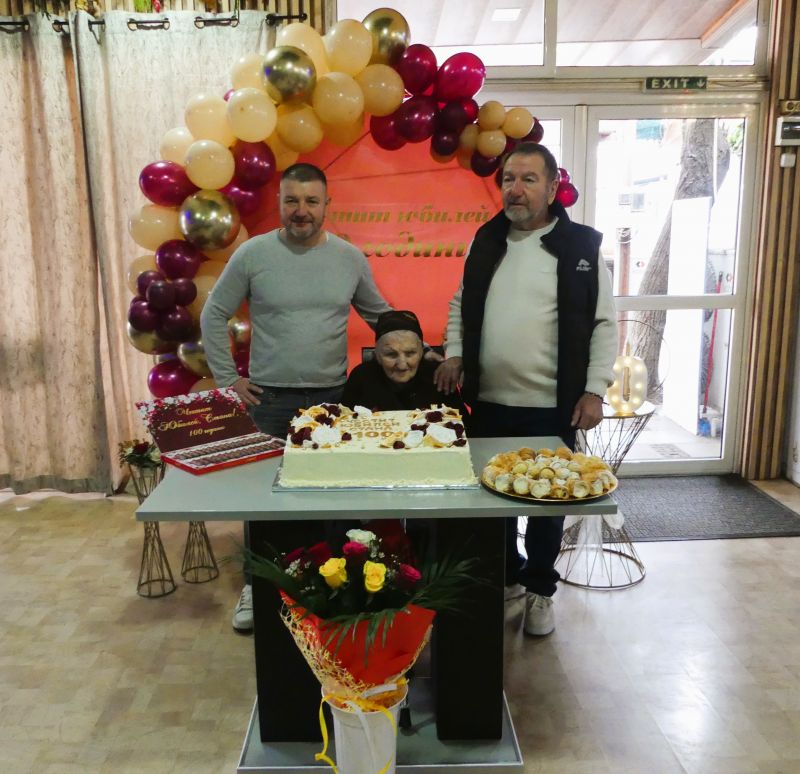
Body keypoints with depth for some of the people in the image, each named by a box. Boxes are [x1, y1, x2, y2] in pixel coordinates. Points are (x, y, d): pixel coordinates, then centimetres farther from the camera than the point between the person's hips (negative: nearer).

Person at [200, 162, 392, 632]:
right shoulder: (253, 254, -4)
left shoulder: (351, 257, 2)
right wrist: (227, 379, -1)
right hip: (269, 400, -1)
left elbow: (379, 315, 15)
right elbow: (214, 316, 3)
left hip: (333, 397, 1)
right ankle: (257, 585, 26)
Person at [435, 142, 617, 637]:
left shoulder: (581, 246, -7)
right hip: (488, 400, 4)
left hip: (552, 406, -4)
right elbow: (462, 304, 16)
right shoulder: (486, 240, 7)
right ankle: (507, 574, 37)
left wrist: (595, 390, -12)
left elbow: (604, 323, -6)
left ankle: (541, 590, 29)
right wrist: (454, 353, 3)